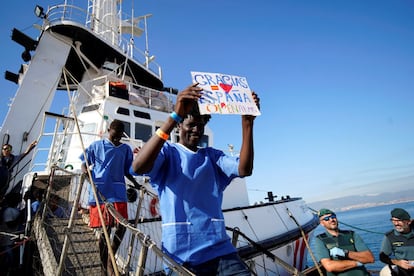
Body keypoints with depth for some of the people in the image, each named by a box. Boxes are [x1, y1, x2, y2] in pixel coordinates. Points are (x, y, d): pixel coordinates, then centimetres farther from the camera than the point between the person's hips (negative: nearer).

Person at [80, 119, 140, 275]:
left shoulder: (126, 149, 14)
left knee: (121, 227, -5)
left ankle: (110, 259, 20)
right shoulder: (97, 146, 9)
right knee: (105, 229, 3)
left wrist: (136, 184, 8)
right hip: (99, 193, -2)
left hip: (118, 193, 2)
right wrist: (86, 172, -12)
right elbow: (84, 164, 10)